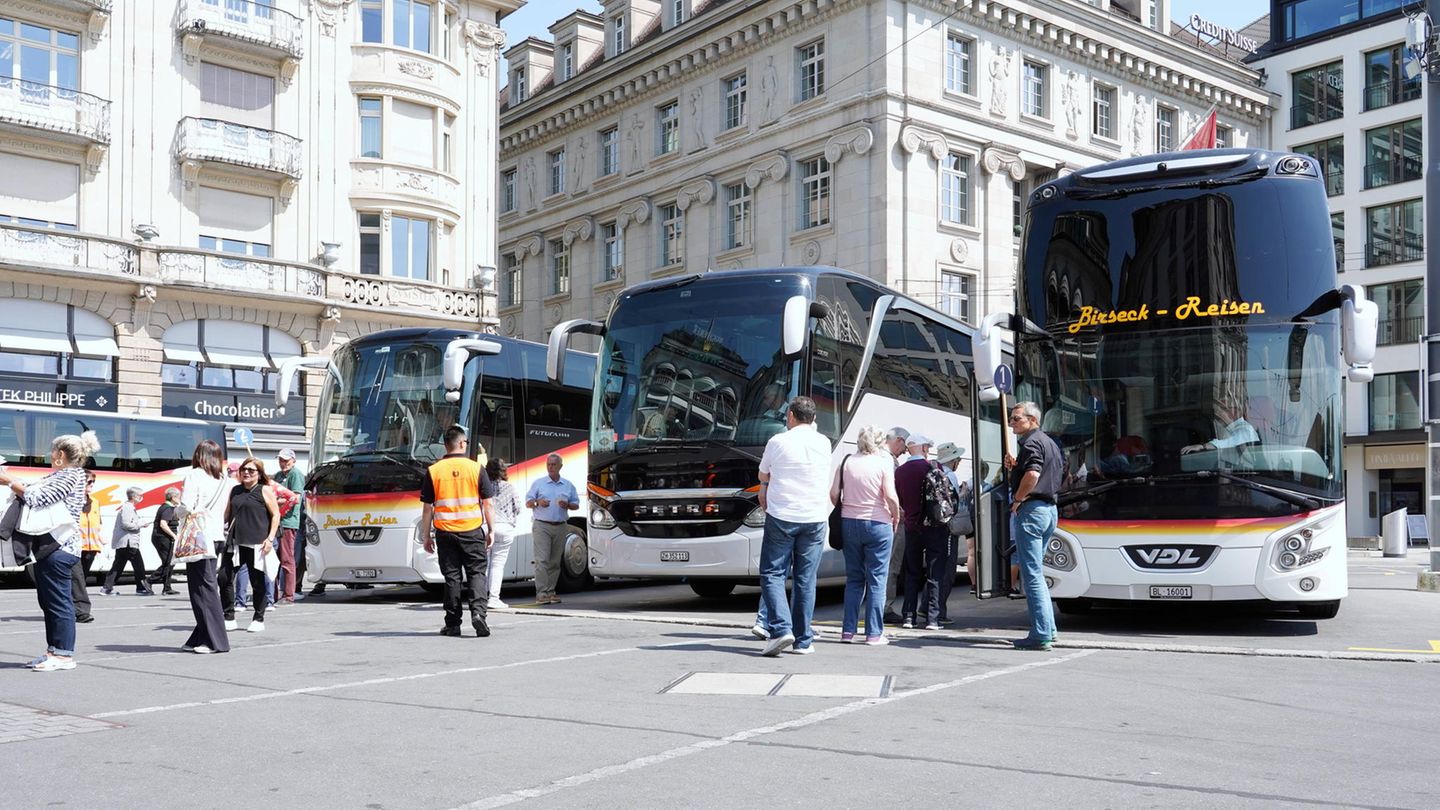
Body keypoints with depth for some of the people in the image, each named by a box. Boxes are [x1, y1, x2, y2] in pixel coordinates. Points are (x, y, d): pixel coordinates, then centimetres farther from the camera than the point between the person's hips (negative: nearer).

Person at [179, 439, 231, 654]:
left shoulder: (194, 475, -5)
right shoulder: (225, 481, 15)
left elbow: (186, 508, -12)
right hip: (216, 536, 7)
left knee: (203, 588, -4)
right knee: (208, 586, 11)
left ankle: (216, 640, -6)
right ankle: (201, 637, 13)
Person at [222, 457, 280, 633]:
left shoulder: (265, 490, 1)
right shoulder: (235, 491, 17)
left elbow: (276, 515, -1)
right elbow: (227, 514, 25)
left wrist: (270, 538, -9)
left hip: (256, 544, -5)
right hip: (234, 543, 5)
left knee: (257, 582, 2)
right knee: (224, 579, -1)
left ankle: (258, 620, 13)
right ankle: (229, 618, 10)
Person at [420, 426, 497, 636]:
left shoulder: (434, 471, 0)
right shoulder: (476, 468, -2)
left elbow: (427, 508, 1)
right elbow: (487, 504, 0)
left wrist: (426, 536, 9)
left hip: (445, 532, 1)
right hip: (472, 532, -1)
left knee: (452, 577, 7)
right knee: (477, 573, 6)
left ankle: (453, 624, 10)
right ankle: (478, 611, -12)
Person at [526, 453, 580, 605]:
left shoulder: (568, 485, 13)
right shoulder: (538, 483, 7)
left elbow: (576, 505, 16)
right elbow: (527, 503, 6)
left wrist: (567, 505, -6)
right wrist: (537, 502, -15)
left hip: (560, 527, 3)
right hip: (542, 525, -3)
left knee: (555, 561, 5)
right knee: (542, 559, -12)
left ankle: (551, 592, 10)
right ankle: (541, 593, -15)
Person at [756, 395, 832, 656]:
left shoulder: (778, 442, -4)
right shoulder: (824, 443, 5)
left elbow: (763, 476, 12)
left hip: (781, 517, -3)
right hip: (815, 519, 3)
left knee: (772, 573, 3)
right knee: (805, 579, 7)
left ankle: (781, 628, -14)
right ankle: (803, 641, 7)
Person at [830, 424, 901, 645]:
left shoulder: (847, 462, 4)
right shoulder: (883, 463, -6)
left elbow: (834, 494, 3)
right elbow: (891, 497, -13)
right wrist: (896, 518, 3)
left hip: (849, 522, 4)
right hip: (877, 524, -4)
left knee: (853, 579, 12)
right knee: (876, 580, 3)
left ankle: (848, 630, 10)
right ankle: (874, 633, 3)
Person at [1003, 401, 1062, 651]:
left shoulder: (1031, 442, -12)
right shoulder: (1050, 443, 19)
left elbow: (1032, 475, -29)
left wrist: (1017, 501, -15)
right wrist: (1014, 466, 9)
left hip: (1031, 509, -10)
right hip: (1050, 509, 10)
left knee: (1031, 574, -7)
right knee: (1035, 572, 18)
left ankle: (1041, 635, -7)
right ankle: (1048, 628, 20)